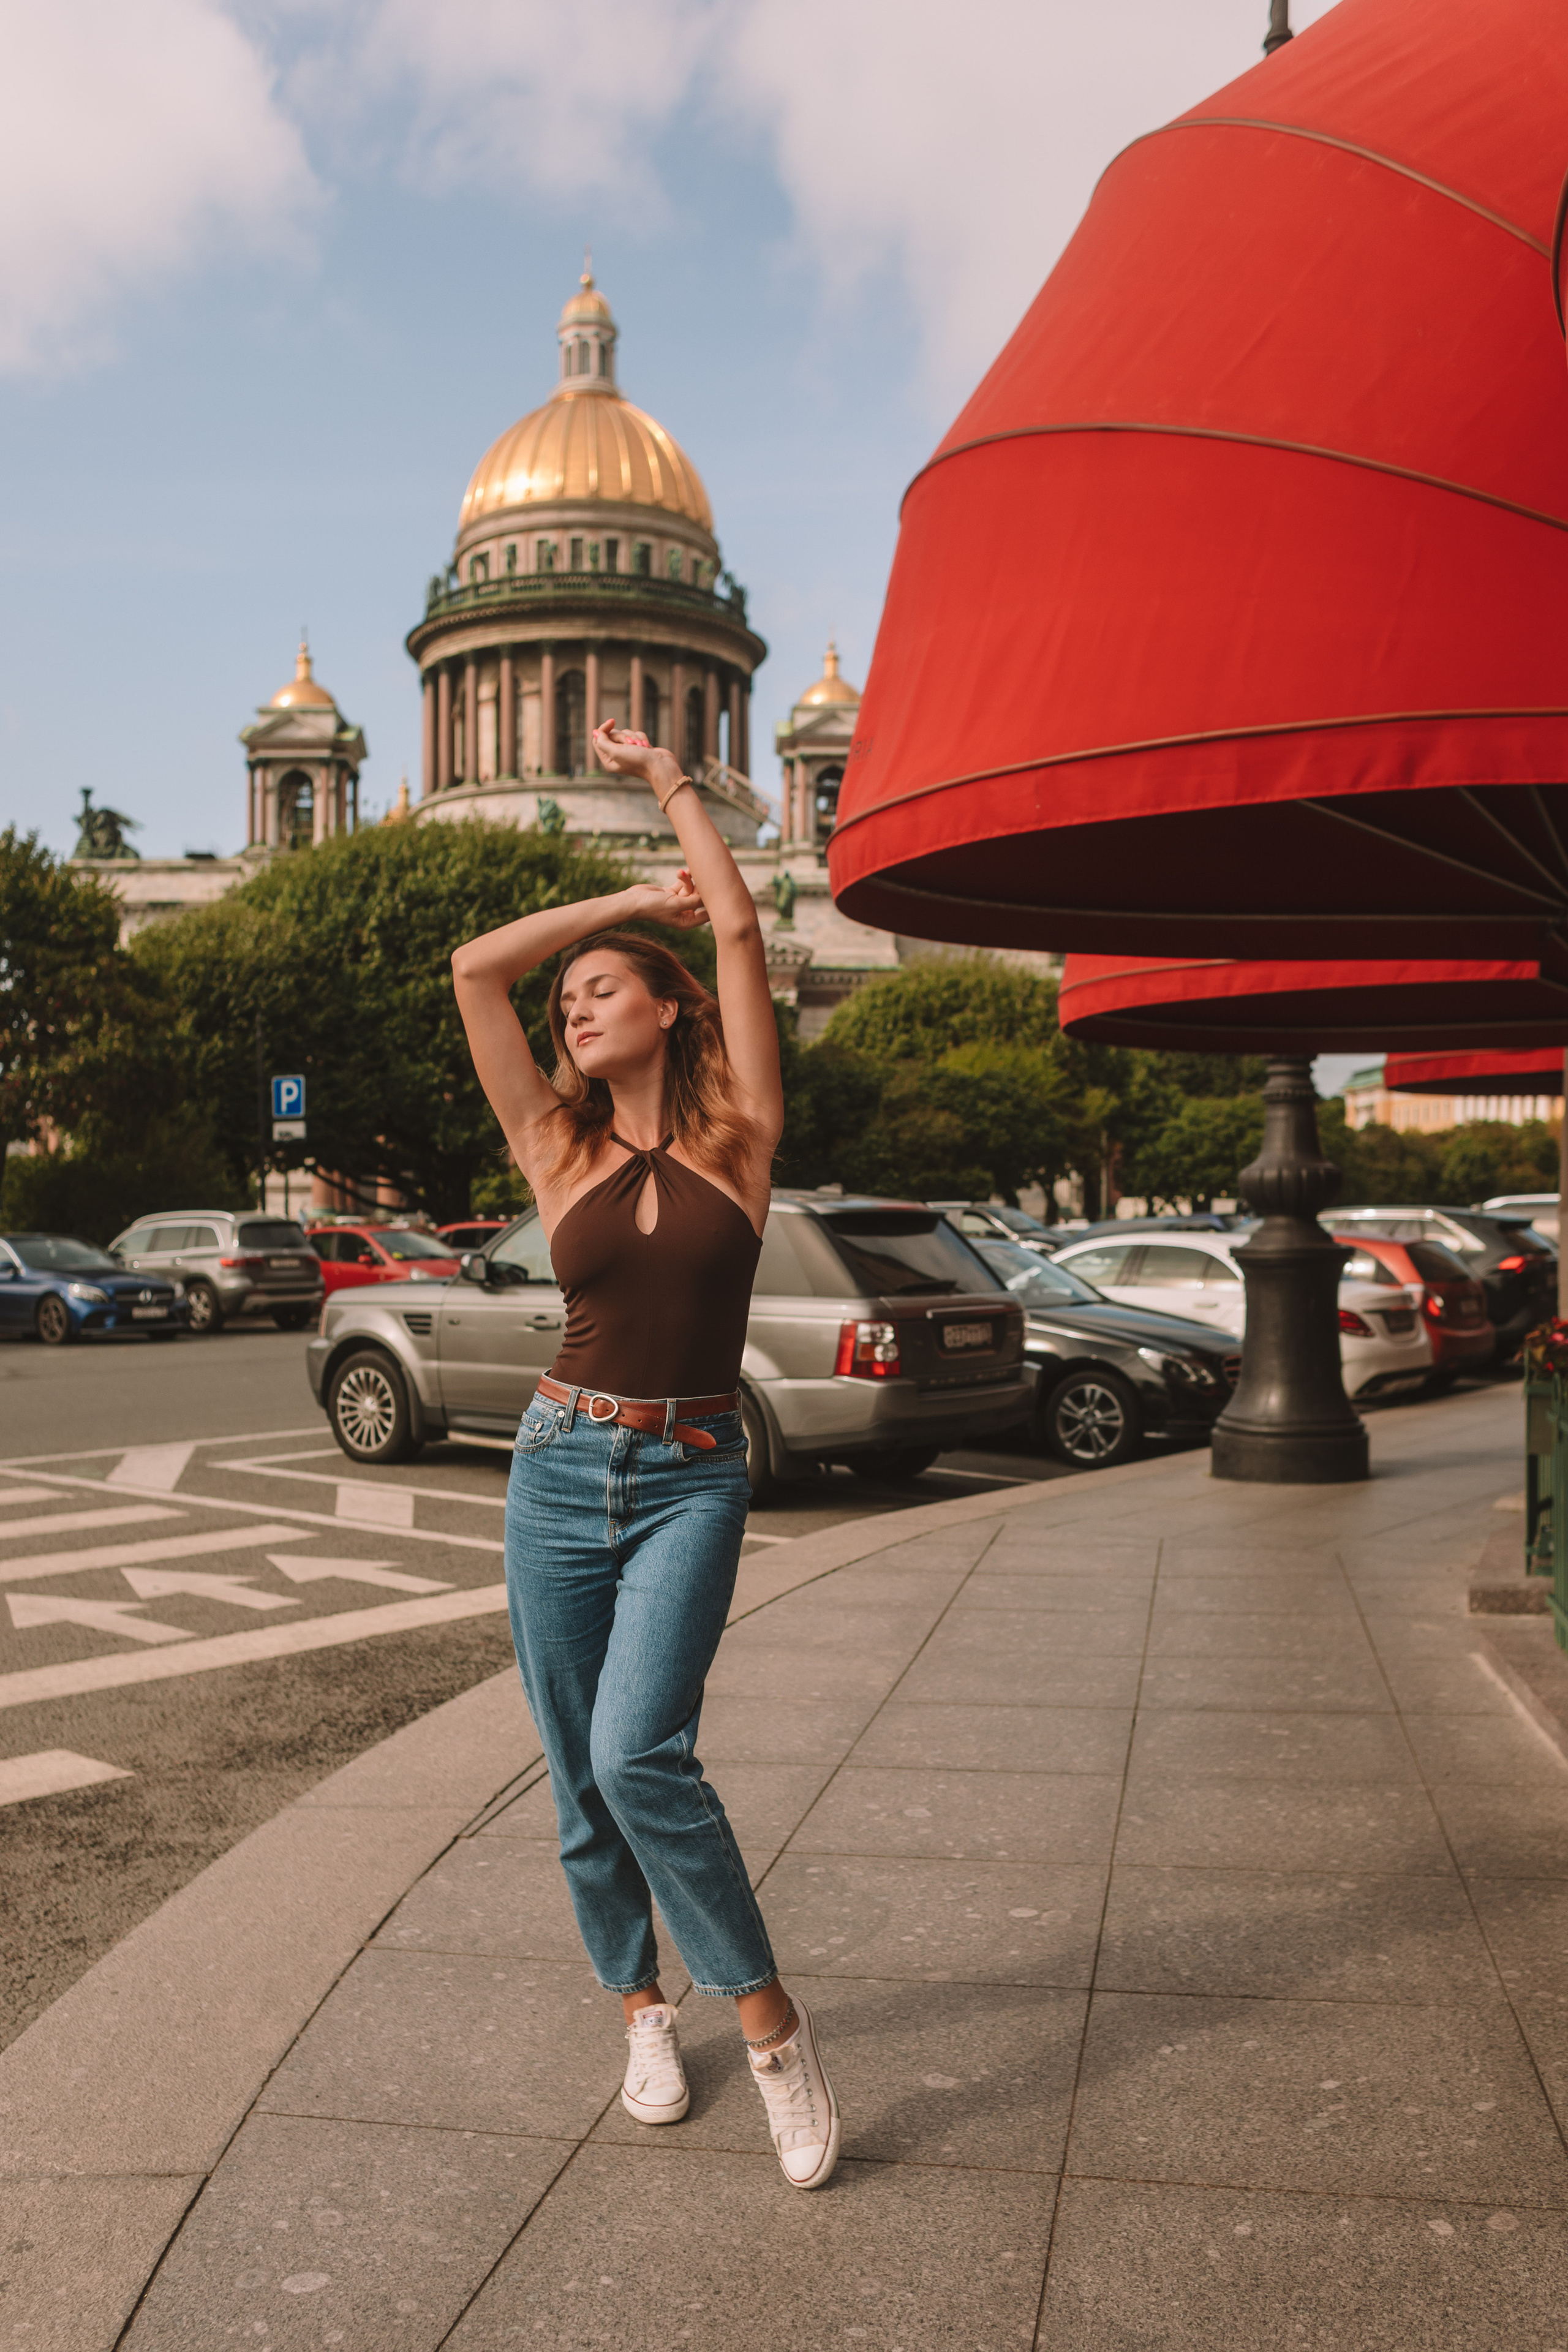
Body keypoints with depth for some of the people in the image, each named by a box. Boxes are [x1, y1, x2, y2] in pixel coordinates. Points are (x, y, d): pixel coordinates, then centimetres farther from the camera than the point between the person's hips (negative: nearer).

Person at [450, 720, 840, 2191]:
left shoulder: (738, 1137, 0)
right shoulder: (559, 1153, 4)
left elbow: (739, 929, -3)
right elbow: (476, 966, 0)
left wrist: (668, 779, 7)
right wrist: (634, 898, 8)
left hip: (693, 1481, -3)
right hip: (563, 1471, 3)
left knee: (640, 1753, -20)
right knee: (579, 1777, 7)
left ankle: (772, 2025, -5)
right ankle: (642, 2010, 28)